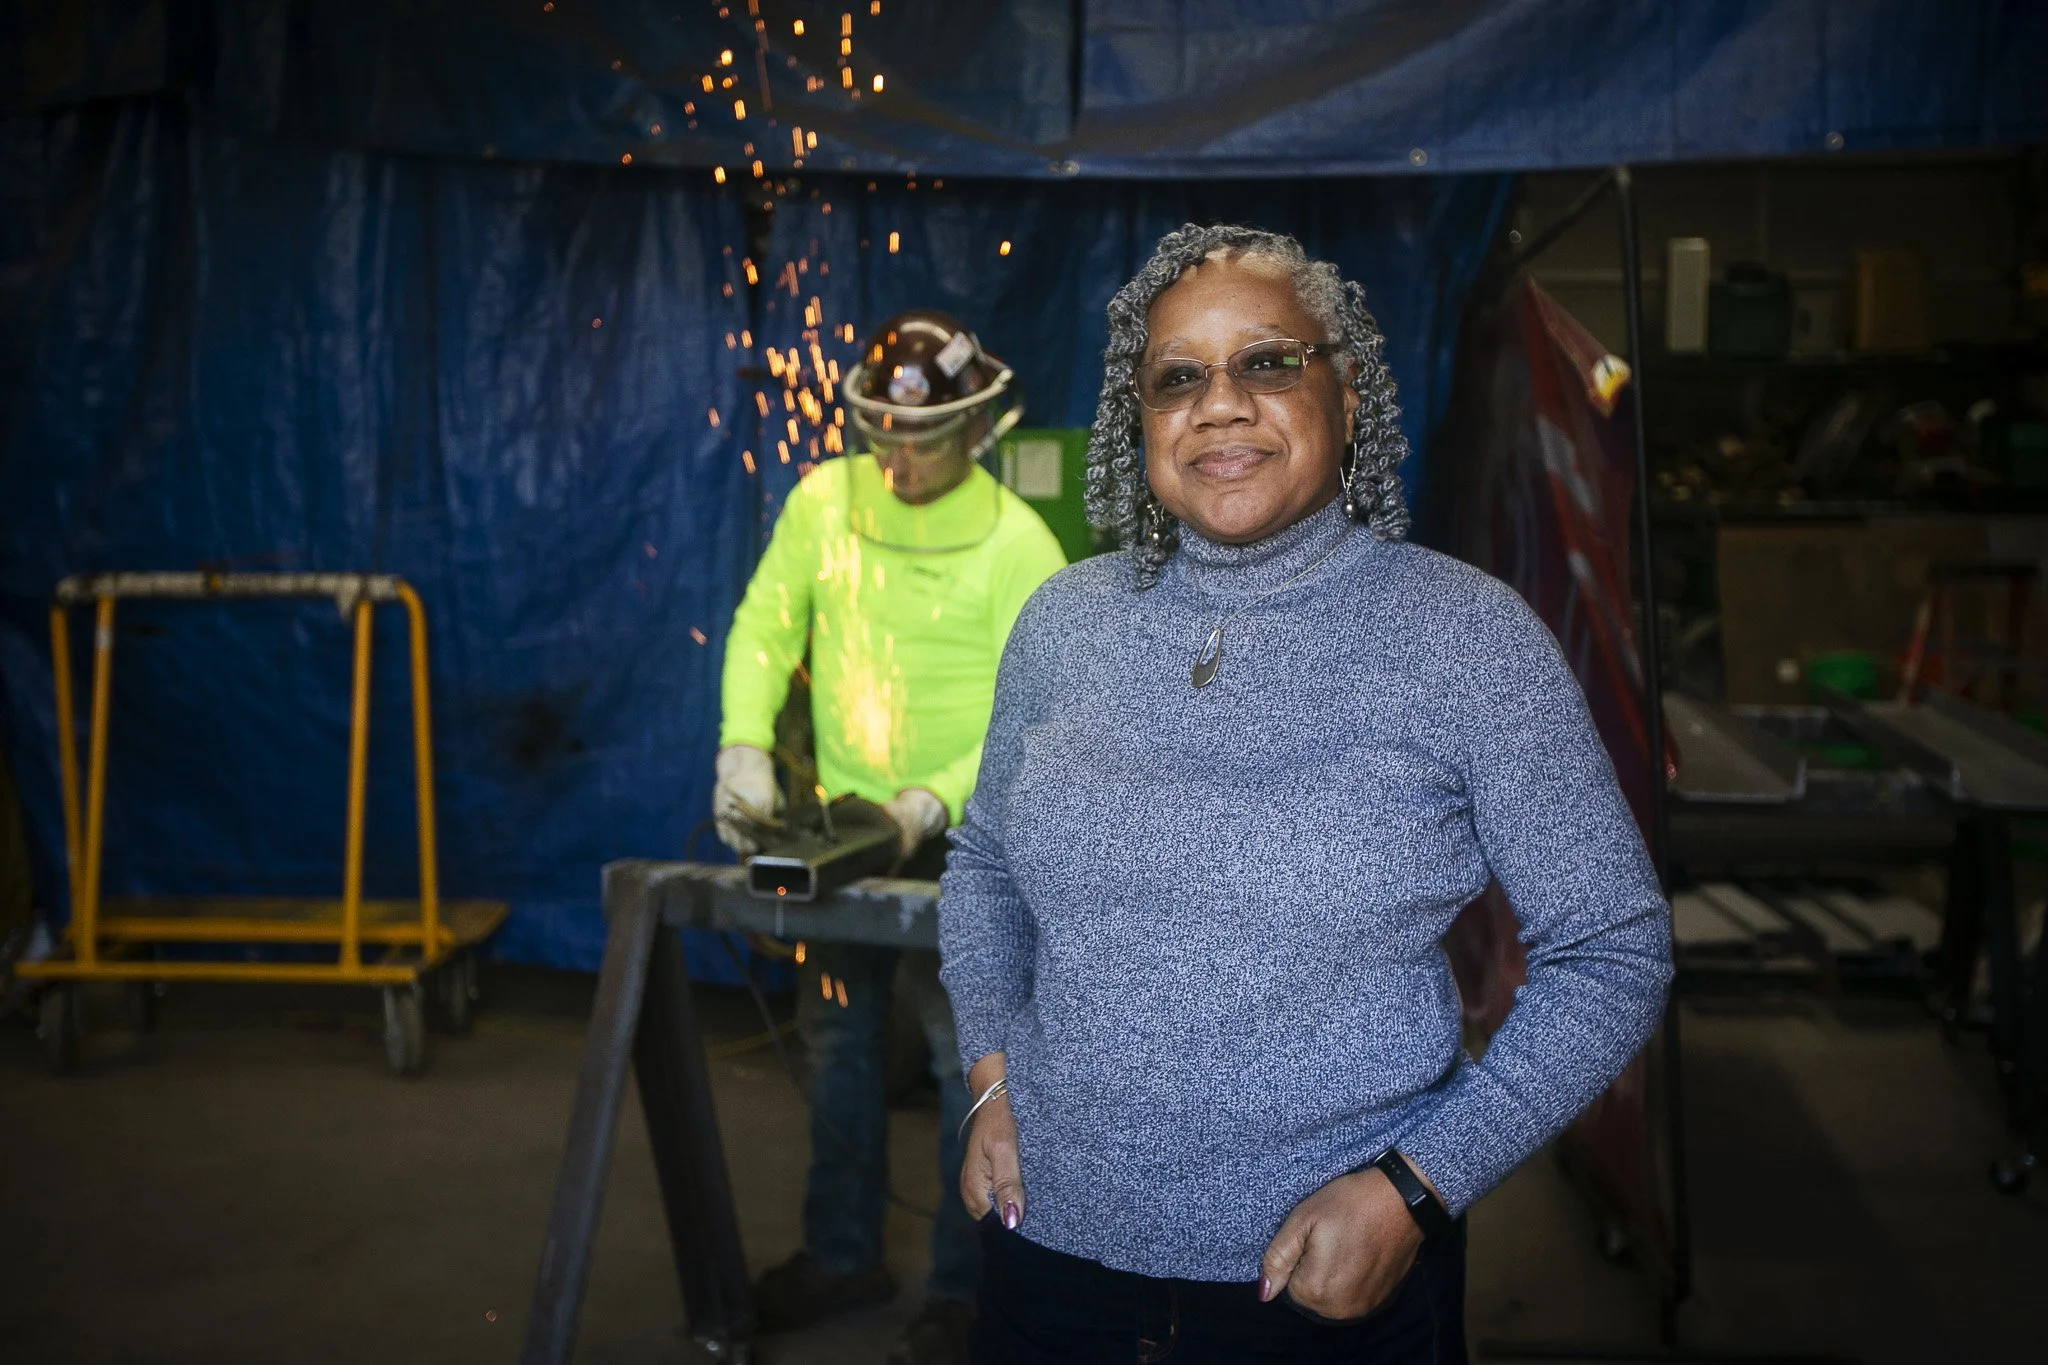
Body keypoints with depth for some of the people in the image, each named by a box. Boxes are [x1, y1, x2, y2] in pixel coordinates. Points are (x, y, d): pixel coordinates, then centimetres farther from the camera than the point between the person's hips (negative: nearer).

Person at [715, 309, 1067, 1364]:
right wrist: (745, 746, -19)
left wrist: (935, 804, -27)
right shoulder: (825, 499, -4)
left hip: (961, 834, -4)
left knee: (968, 1060, 1)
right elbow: (764, 626, -3)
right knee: (839, 1040, 16)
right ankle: (842, 1253, 33)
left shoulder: (1018, 545, -15)